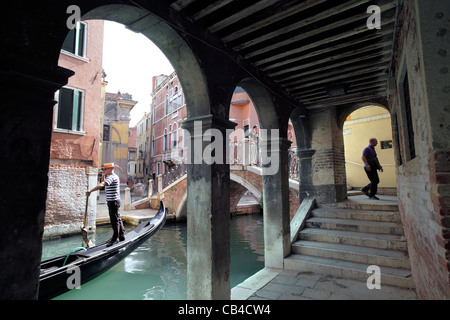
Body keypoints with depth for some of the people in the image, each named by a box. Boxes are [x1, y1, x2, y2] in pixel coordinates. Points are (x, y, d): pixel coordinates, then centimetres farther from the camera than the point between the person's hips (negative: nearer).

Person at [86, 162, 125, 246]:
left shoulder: (112, 177, -17)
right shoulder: (110, 176, 16)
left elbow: (101, 185, -30)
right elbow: (102, 183, 23)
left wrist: (90, 191, -32)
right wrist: (103, 176, 9)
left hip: (113, 201, -10)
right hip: (112, 201, 10)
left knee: (114, 220, -2)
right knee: (118, 219, 15)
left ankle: (115, 239, 7)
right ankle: (121, 237, 25)